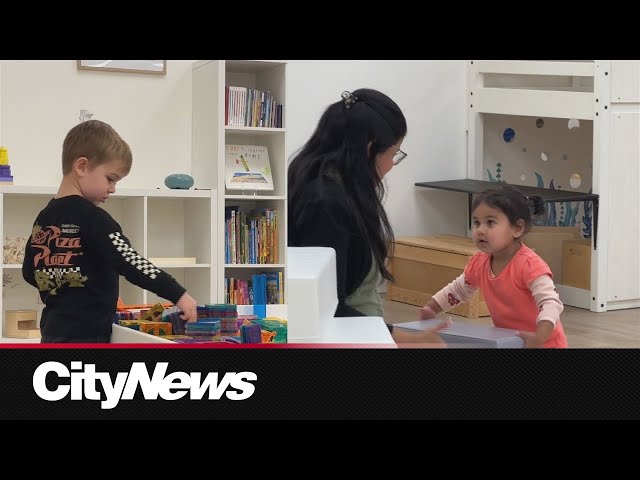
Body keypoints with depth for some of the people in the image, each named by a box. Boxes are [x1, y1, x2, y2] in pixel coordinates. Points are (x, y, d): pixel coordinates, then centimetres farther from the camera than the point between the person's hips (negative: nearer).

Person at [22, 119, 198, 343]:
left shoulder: (44, 217, 10)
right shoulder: (92, 218, -16)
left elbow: (29, 272, 16)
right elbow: (129, 263, -23)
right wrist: (178, 294, -23)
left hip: (54, 327, 9)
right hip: (84, 334, -9)